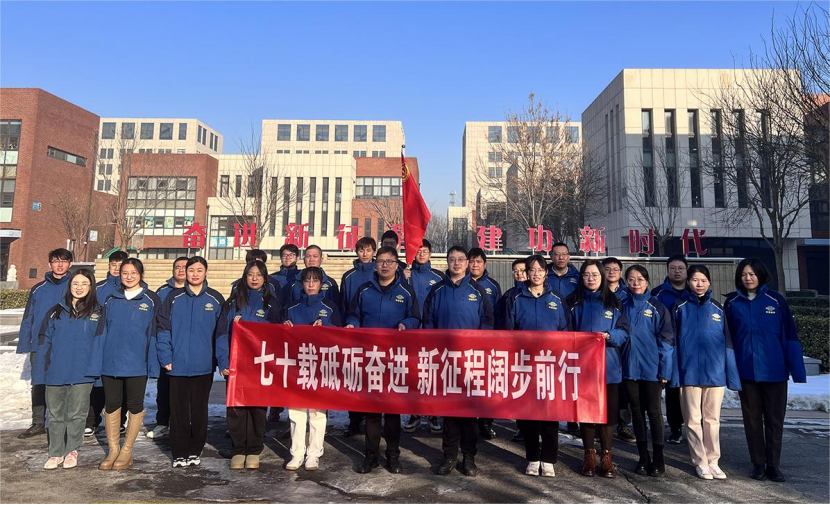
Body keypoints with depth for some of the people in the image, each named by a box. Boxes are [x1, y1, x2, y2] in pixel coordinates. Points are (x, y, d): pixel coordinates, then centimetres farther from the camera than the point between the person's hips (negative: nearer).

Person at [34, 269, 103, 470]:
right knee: (56, 414, 12)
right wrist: (39, 371, 1)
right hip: (56, 373, 2)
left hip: (82, 374, -2)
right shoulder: (56, 312, 6)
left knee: (77, 414, 7)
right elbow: (45, 342, 6)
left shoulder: (97, 312, 0)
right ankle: (56, 453, 24)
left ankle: (72, 451, 23)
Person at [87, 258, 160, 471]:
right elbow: (102, 332, 8)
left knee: (135, 405, 6)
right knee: (111, 404, 9)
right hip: (110, 362, 3)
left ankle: (126, 451, 19)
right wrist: (97, 362, 1)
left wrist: (153, 362, -9)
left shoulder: (151, 300, -1)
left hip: (137, 363, -3)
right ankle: (113, 450, 22)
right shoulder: (111, 300, 9)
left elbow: (155, 332, -3)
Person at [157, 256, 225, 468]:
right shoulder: (174, 298, 3)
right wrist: (166, 358, -7)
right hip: (178, 365, 0)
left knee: (199, 410, 9)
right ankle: (179, 453, 19)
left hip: (204, 366, 0)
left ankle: (195, 451, 23)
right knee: (178, 411, 7)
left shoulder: (216, 299, 2)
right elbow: (163, 330, 2)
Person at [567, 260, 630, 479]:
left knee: (608, 411, 3)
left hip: (608, 365, 0)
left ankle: (606, 456, 16)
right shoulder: (573, 302, 6)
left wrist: (609, 335, -16)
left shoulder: (613, 303, 8)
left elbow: (624, 331, 2)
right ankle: (589, 455, 18)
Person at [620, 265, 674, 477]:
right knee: (637, 412, 10)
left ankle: (658, 459, 17)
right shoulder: (623, 306, 5)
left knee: (654, 411, 4)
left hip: (652, 368, -3)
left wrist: (665, 370, -11)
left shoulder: (657, 307, -3)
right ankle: (643, 458, 21)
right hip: (630, 368, 3)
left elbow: (666, 339, -6)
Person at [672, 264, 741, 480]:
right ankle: (700, 462, 15)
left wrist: (732, 375, 2)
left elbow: (727, 342, 7)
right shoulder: (681, 308, 2)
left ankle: (713, 461, 21)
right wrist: (674, 373, -5)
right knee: (694, 420, 5)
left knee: (712, 419, 10)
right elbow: (673, 342, 1)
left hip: (715, 372, 2)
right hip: (690, 372, -1)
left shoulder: (717, 308, 6)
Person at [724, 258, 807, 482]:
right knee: (752, 418, 9)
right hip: (746, 371, 1)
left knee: (775, 419, 7)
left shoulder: (775, 300, -2)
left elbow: (790, 335, -3)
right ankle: (758, 464, 21)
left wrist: (797, 370, -7)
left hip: (774, 370, -1)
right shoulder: (732, 303, 1)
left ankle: (773, 464, 20)